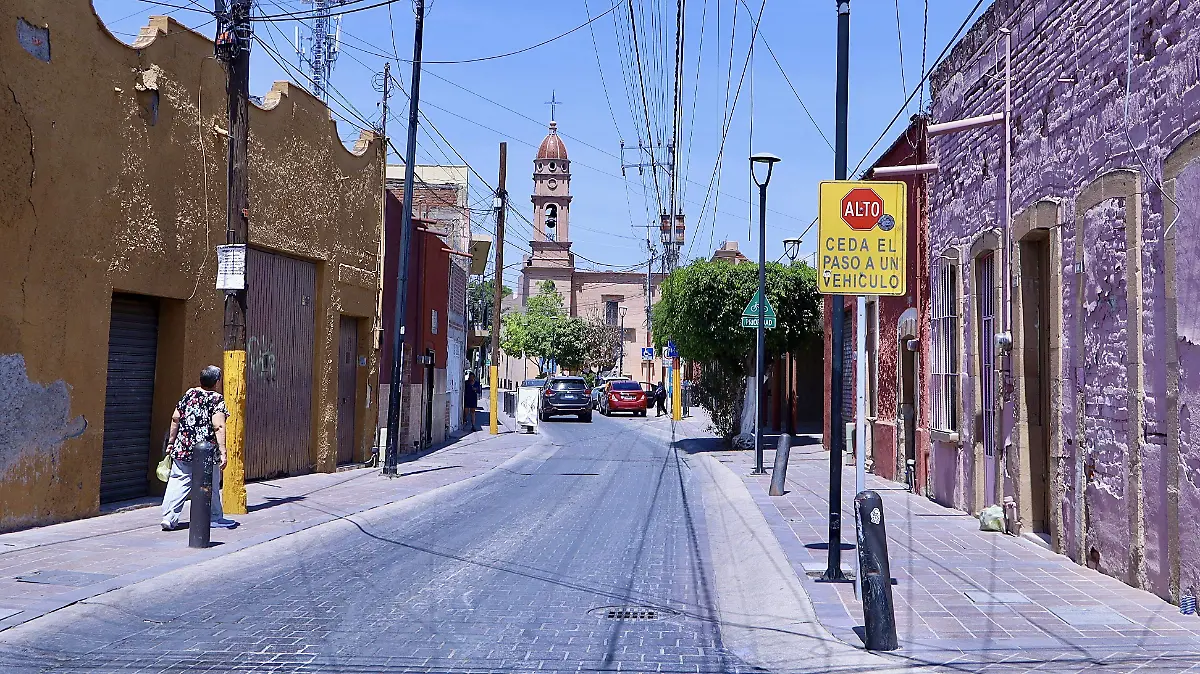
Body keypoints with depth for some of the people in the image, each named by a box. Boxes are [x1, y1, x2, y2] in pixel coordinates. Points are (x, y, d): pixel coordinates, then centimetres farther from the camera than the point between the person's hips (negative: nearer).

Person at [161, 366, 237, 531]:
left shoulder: (190, 394, 6)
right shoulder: (217, 399, -9)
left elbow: (176, 419, 9)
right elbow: (218, 427, -18)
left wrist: (171, 441, 19)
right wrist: (222, 452, -19)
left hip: (182, 448, 4)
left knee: (178, 482, 6)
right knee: (211, 486, 11)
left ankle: (168, 518, 0)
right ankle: (215, 518, 25)